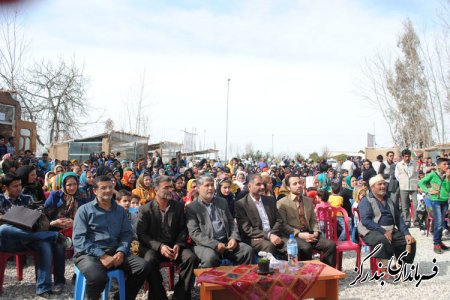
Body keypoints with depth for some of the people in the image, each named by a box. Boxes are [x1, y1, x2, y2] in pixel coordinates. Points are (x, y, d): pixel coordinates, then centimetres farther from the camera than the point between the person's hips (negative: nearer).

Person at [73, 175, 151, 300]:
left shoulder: (120, 210, 16)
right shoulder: (84, 210, 2)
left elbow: (127, 234, 9)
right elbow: (79, 239, -7)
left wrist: (121, 252, -12)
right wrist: (101, 256, -17)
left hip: (115, 252, 4)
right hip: (89, 253, -4)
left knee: (143, 266, -17)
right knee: (97, 276, -35)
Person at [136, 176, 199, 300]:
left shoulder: (179, 206, 6)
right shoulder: (145, 209, -2)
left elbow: (183, 229, 7)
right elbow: (141, 234, -6)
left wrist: (178, 245, -12)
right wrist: (159, 246, -19)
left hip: (174, 245, 2)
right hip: (152, 246, -2)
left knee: (191, 258, -24)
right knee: (150, 260, -35)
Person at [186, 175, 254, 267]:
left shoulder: (222, 202, 17)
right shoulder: (191, 207, 0)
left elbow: (231, 222, 17)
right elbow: (194, 232, -8)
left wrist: (234, 238, -3)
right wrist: (214, 244, -19)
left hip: (226, 242, 5)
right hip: (206, 244, -5)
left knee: (248, 250, -18)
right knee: (210, 257, -36)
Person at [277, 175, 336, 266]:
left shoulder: (309, 200, 18)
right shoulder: (282, 203, -1)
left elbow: (313, 220, 19)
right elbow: (283, 224, -7)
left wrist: (316, 232, -3)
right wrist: (299, 234, -18)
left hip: (309, 233, 5)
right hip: (293, 235, -5)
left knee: (331, 245, -17)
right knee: (306, 247, -35)